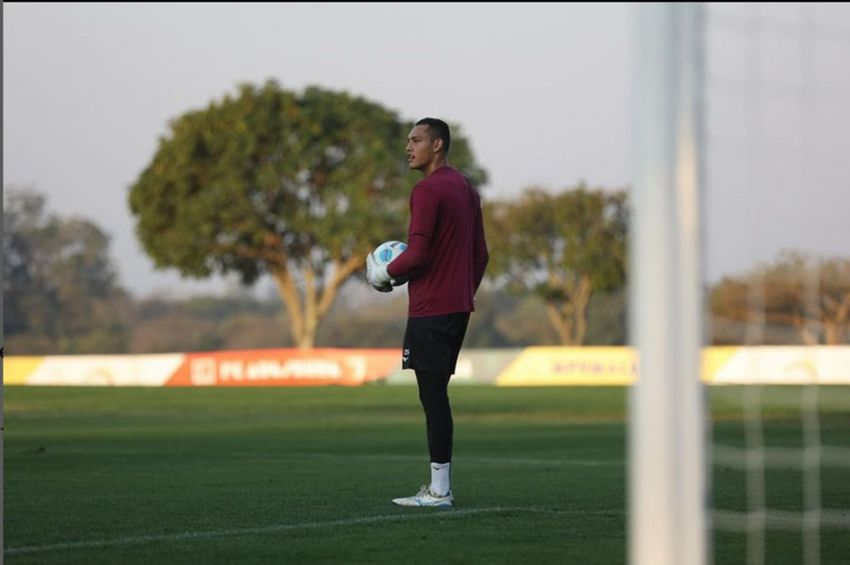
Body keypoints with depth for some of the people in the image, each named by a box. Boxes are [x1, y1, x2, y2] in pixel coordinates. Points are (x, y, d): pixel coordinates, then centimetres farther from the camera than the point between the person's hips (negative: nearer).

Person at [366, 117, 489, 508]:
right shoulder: (465, 188, 15)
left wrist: (384, 275, -3)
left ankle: (439, 492, -9)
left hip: (430, 311, -9)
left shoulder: (427, 190, -13)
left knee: (433, 397, -8)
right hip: (459, 307, 9)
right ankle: (440, 486, 13)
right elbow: (481, 253, 18)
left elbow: (417, 254, -19)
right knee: (437, 396, 13)